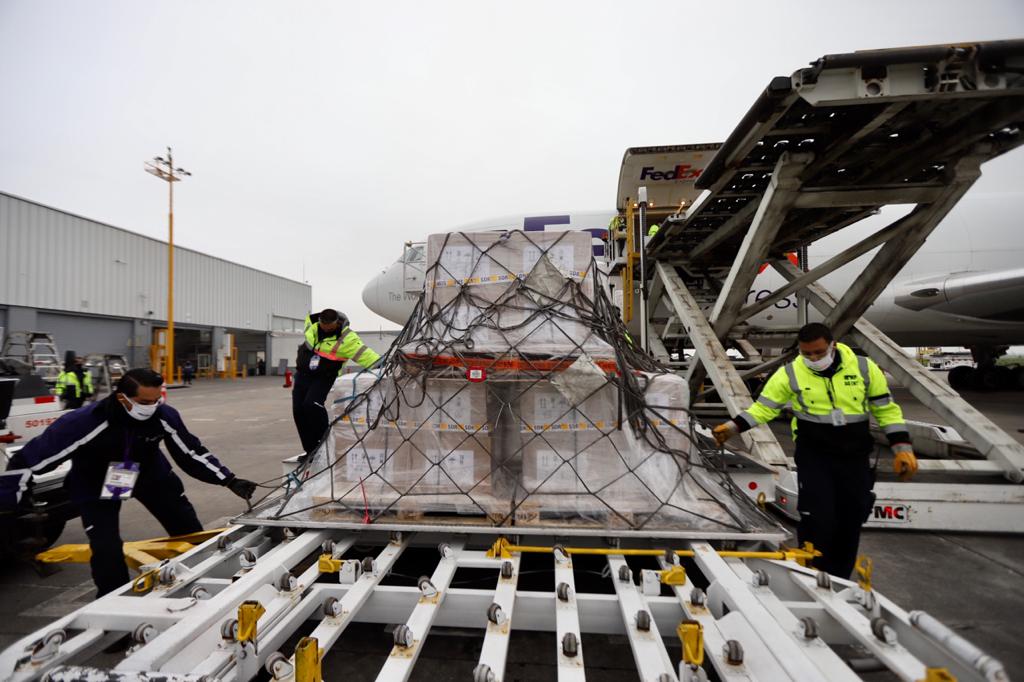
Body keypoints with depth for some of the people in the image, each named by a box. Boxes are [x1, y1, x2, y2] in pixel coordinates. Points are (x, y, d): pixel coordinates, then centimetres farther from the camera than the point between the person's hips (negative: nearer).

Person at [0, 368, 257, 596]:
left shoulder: (165, 416, -27)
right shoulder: (84, 422, -36)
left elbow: (192, 452, -15)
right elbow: (27, 460, -24)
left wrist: (230, 481, -20)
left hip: (150, 473, 3)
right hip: (96, 484, -2)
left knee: (190, 531, 4)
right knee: (107, 549, -15)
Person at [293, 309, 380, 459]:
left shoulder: (346, 338, -23)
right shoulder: (313, 325, -6)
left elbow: (365, 354, -28)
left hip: (323, 378, -6)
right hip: (302, 374, 6)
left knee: (312, 404, -27)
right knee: (298, 410, 1)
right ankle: (311, 450, 13)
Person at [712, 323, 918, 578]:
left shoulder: (864, 368, -4)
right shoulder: (790, 374, -9)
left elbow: (887, 410, 5)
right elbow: (763, 408, -4)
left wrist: (902, 448, -1)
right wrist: (733, 427, -17)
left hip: (855, 457, 3)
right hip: (814, 456, -3)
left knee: (851, 520, 12)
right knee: (818, 519, -8)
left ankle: (839, 581, 32)